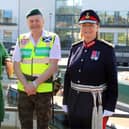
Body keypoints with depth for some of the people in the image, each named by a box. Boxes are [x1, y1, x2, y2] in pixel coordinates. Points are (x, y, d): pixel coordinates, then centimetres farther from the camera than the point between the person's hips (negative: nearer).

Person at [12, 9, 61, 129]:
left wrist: (35, 83, -14)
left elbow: (53, 66, -8)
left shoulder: (53, 38, -1)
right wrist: (26, 84, -11)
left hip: (44, 90, -3)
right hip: (24, 90, 3)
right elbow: (16, 66, 4)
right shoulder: (21, 40, 8)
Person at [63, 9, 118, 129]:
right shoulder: (75, 47, 6)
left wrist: (109, 108, -14)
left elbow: (112, 81, -10)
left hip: (96, 102, -5)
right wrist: (66, 101, 8)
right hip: (75, 101, 5)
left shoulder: (107, 49, -9)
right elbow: (68, 76, 10)